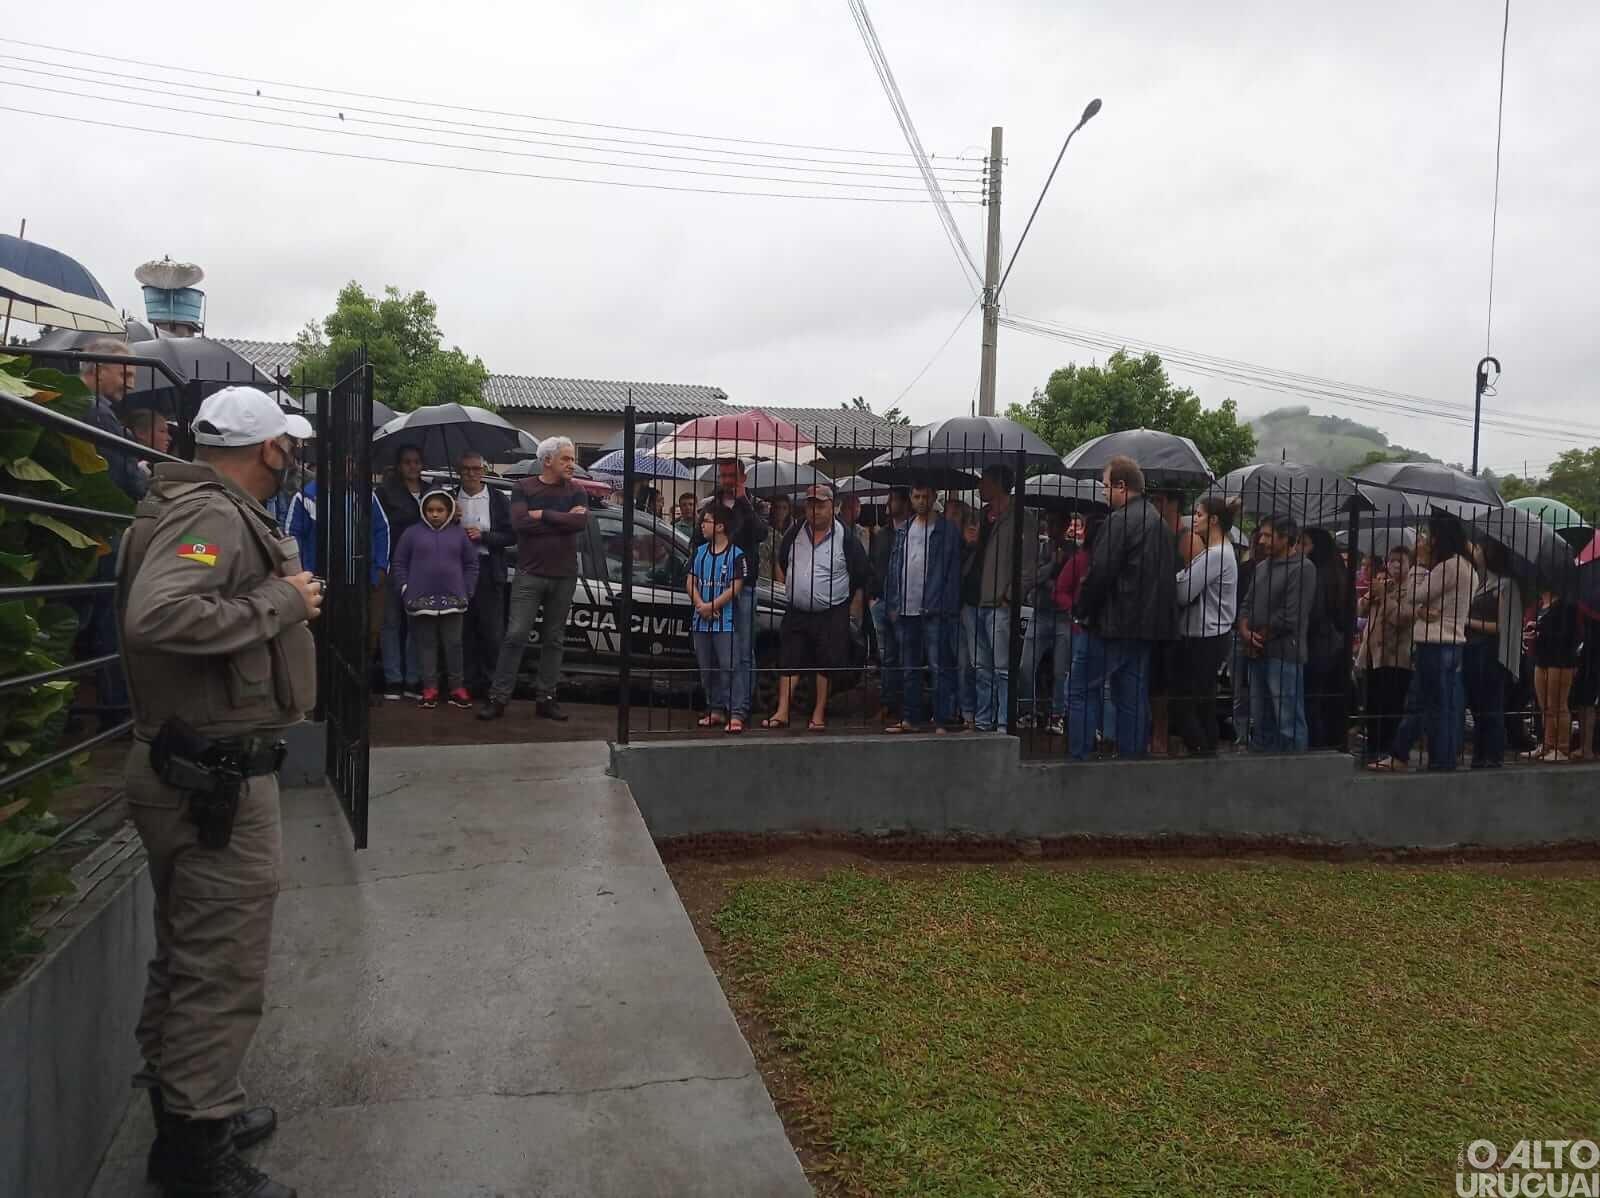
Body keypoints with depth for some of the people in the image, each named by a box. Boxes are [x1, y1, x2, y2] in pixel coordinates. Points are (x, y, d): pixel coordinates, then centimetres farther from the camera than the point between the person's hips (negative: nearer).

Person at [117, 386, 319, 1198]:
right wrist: (278, 602, -23)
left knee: (187, 960, 22)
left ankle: (186, 1106, 38)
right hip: (219, 779, -11)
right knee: (223, 974, 1)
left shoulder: (202, 508, 14)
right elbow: (156, 613, -33)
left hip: (189, 770, 11)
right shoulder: (214, 514, -18)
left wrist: (281, 596, 10)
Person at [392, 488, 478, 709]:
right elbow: (399, 563, 4)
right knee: (426, 645, 6)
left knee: (453, 644, 3)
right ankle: (430, 688, 11)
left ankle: (457, 687, 10)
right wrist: (406, 591, -3)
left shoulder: (459, 533, 5)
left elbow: (471, 564, 9)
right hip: (421, 600, 0)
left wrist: (466, 591, 2)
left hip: (452, 600, 0)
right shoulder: (413, 532, 2)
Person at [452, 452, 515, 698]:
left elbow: (511, 536, -1)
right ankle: (468, 683, 12)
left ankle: (491, 684, 7)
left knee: (492, 632, -2)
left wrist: (482, 536, -12)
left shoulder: (499, 500, 3)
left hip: (489, 571, -2)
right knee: (464, 631, 5)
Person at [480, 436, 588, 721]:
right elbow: (519, 523, -15)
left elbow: (581, 522, -14)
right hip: (529, 574, -2)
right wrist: (562, 520, -12)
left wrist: (542, 515, -13)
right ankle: (498, 697, 0)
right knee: (515, 635, -7)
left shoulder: (576, 491, 6)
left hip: (564, 576, 2)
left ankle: (545, 698, 15)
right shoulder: (524, 487, 2)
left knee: (554, 640, 7)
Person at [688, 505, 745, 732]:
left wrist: (711, 606, -15)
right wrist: (700, 606, -9)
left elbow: (736, 587, -11)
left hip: (725, 622, -6)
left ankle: (734, 714, -8)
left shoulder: (735, 554, -5)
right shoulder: (700, 551, 11)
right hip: (701, 621, 6)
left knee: (728, 668, -9)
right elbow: (691, 582, 8)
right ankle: (715, 710, 20)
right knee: (707, 669, 11)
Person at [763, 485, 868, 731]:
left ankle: (819, 715, 12)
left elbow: (861, 573, -1)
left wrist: (842, 597, 6)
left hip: (832, 615, -3)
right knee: (789, 662, 2)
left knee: (826, 665, 3)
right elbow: (782, 561, 19)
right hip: (797, 612, 4)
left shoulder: (845, 537, -8)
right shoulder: (795, 532, 3)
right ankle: (782, 712, 6)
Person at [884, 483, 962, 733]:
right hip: (905, 610, 6)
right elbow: (892, 568, 13)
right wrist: (891, 605, 6)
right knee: (908, 668, 12)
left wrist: (948, 607, -13)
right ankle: (910, 719, 21)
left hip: (933, 610, -5)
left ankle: (942, 722, 1)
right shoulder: (903, 529, 13)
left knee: (939, 668, -4)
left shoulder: (948, 529, -2)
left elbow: (953, 570, -6)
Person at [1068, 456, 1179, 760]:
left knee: (1080, 692, -1)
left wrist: (1080, 611, -5)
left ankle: (1079, 758, -2)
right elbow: (1169, 575, 19)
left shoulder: (1119, 521, -14)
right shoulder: (1161, 523, 15)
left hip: (1111, 624, -9)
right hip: (1148, 627, 9)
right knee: (1134, 699, 12)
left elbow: (1099, 574, -19)